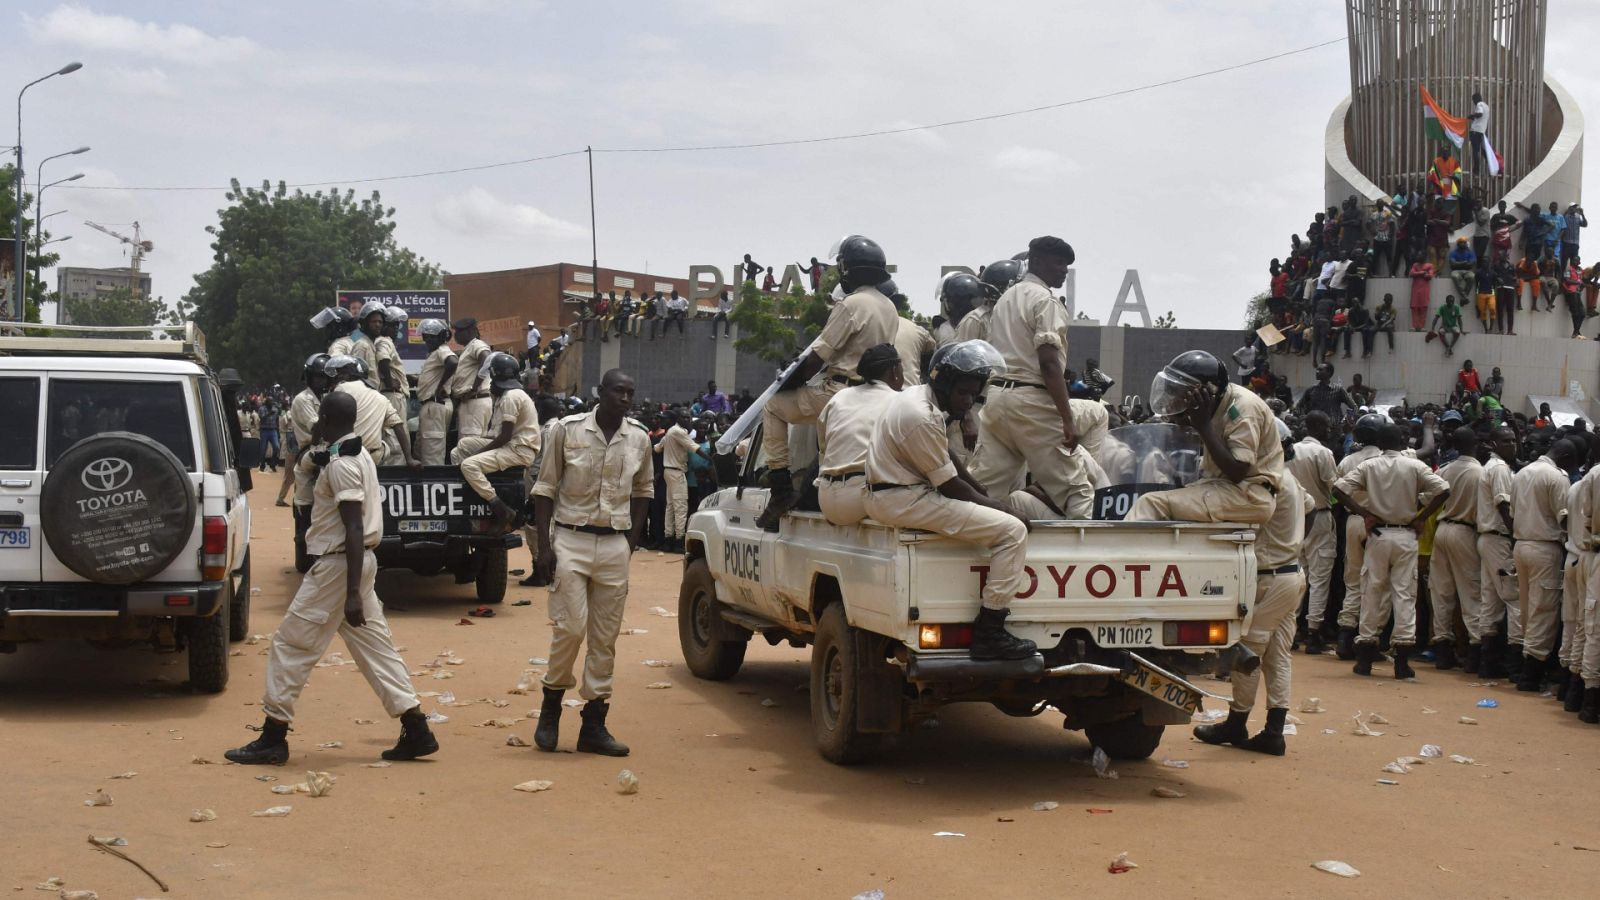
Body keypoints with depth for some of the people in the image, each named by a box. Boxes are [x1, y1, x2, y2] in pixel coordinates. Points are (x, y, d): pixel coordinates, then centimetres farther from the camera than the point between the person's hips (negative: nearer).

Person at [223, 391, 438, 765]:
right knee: (374, 646, 10)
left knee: (292, 644, -2)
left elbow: (354, 529, -23)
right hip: (360, 562, 10)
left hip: (338, 564, -10)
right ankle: (416, 730, 6)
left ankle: (273, 738, 3)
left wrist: (352, 593, -26)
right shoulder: (360, 455, 13)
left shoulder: (341, 464, -17)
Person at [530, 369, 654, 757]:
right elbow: (545, 488, -1)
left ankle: (594, 724, 10)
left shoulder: (639, 438, 5)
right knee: (570, 627, -10)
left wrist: (633, 537, 9)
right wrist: (545, 546, -7)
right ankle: (551, 706, 12)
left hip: (615, 545, 3)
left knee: (605, 637, 4)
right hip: (571, 539, -3)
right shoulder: (568, 430, -4)